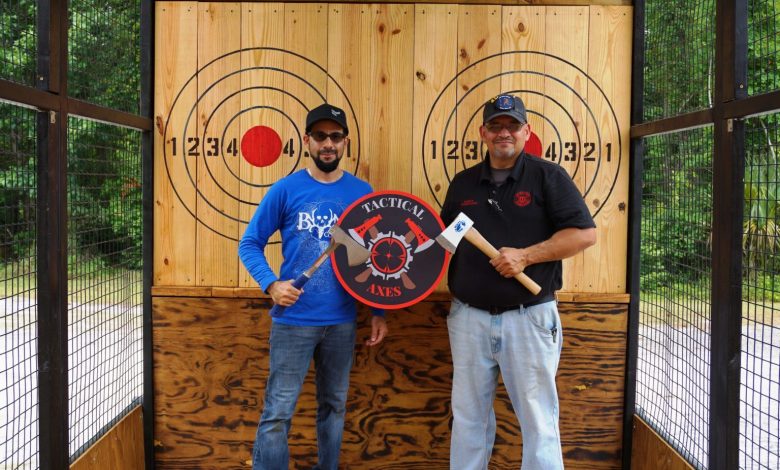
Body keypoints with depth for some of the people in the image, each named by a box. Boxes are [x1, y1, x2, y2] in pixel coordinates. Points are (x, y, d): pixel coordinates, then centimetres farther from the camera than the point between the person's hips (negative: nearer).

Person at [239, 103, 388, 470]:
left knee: (334, 406, 17)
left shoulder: (362, 192, 2)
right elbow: (249, 244, -1)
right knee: (277, 413, 0)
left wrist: (379, 312, 6)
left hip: (342, 321, 3)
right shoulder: (286, 189, -4)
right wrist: (271, 284, -17)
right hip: (293, 319, -2)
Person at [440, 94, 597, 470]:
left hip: (529, 316, -4)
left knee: (538, 419, 4)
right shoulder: (463, 182, 13)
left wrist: (526, 256, -16)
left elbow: (585, 233, -8)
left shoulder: (548, 176, -1)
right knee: (468, 417, 14)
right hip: (469, 316, 4)